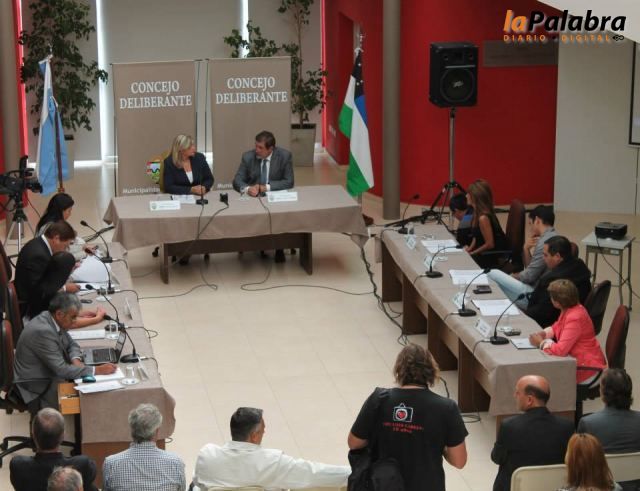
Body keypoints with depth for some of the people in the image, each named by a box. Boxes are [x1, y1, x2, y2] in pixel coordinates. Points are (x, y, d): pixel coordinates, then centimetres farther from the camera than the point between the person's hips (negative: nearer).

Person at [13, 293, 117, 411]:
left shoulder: (52, 319, -2)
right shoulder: (42, 331, -29)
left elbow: (71, 344, 12)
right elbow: (61, 370, -29)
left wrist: (76, 360, -10)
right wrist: (97, 370, -27)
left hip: (50, 374, 9)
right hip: (37, 388, -9)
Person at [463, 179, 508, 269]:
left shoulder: (483, 218, -26)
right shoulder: (477, 213, 0)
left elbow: (489, 244, -22)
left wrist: (471, 253, -14)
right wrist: (469, 248, -1)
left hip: (495, 257, -8)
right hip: (487, 253, 8)